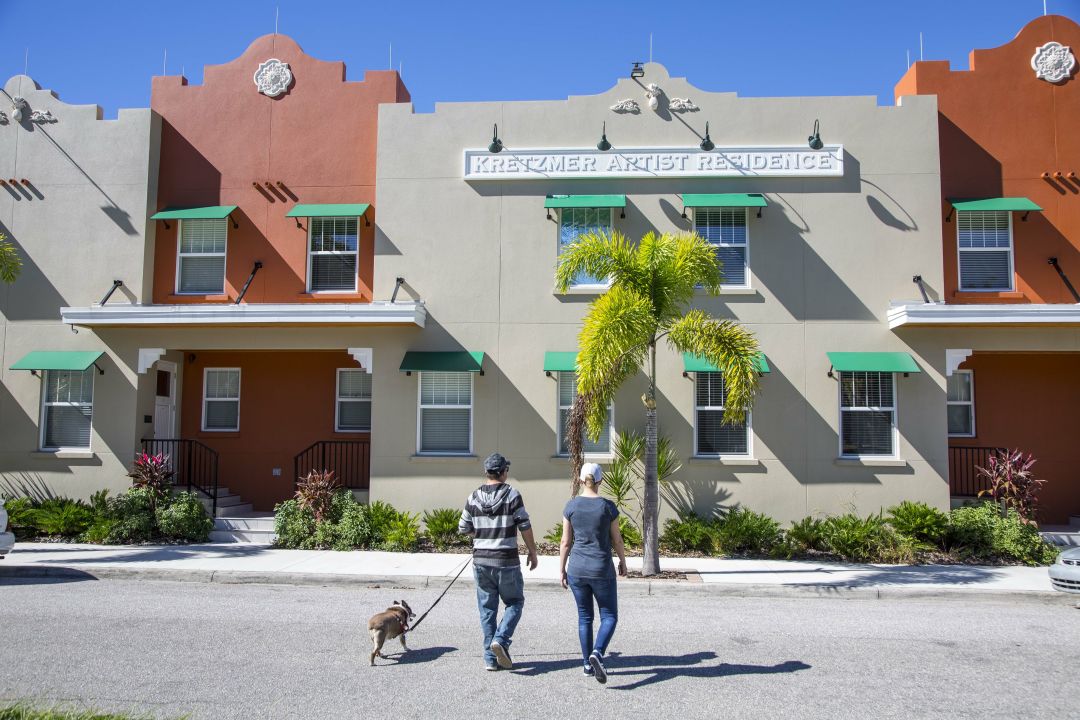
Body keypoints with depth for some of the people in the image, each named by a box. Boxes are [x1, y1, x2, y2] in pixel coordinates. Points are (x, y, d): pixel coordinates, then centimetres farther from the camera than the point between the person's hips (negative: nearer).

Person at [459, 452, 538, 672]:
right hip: (506, 561, -4)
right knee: (514, 602, 13)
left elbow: (463, 528, 8)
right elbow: (525, 527, -8)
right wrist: (533, 552, 4)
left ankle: (490, 658, 11)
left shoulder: (474, 497, 3)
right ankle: (500, 640, -8)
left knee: (487, 608, 10)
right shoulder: (512, 495, -8)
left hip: (481, 560, 4)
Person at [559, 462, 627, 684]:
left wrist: (562, 570, 7)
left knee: (585, 617, 17)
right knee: (609, 617, 10)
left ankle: (588, 664, 20)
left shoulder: (571, 505, -5)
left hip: (577, 570, 3)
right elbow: (617, 540, -2)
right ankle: (597, 654, -13)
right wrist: (623, 562, 15)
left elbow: (565, 542, -2)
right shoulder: (608, 506, -9)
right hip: (602, 570, -2)